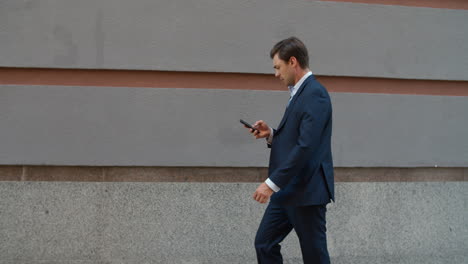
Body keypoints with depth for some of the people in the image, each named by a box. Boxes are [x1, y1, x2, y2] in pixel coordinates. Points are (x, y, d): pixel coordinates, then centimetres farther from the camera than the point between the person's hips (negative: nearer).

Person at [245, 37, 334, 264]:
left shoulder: (315, 94, -16)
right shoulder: (300, 93, 16)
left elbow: (306, 147, -25)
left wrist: (272, 183, -24)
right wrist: (271, 134, 4)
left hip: (307, 190, -10)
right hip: (287, 190, 10)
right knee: (264, 244, 9)